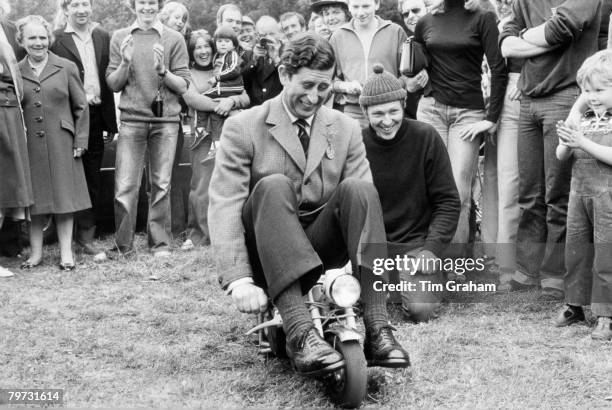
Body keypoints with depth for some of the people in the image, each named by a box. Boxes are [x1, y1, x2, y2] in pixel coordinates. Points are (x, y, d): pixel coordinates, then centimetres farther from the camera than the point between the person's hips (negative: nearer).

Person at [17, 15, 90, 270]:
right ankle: (35, 252, 14)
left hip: (62, 144, -1)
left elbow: (81, 107, 5)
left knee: (63, 196, 4)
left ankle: (66, 252, 11)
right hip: (29, 145, 1)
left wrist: (80, 141, -1)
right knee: (34, 198, 5)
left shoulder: (66, 68, 3)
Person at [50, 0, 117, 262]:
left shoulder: (103, 37, 11)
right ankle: (83, 233, 7)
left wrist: (111, 119, 5)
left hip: (97, 115, 4)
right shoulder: (56, 40, -3)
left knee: (93, 178, 9)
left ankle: (86, 236, 17)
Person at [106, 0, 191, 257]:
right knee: (125, 186, -5)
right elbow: (113, 84, 9)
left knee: (162, 184, 1)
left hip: (166, 120, 0)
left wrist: (162, 71, -13)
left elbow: (183, 86, 4)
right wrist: (125, 63, -9)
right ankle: (122, 245, 6)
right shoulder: (120, 38, 11)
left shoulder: (174, 39, 7)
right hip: (132, 119, 0)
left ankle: (160, 243, 11)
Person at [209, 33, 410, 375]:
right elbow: (224, 206, -13)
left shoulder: (346, 129, 6)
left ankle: (377, 329, -31)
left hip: (320, 250, 2)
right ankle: (300, 333, -42)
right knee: (274, 186, -31)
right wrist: (239, 280, -26)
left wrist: (355, 270, -20)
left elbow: (363, 203, -3)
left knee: (358, 189, -24)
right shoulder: (243, 128, -3)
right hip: (264, 256, -2)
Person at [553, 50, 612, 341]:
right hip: (579, 191, 6)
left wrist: (583, 142, -21)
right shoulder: (585, 119, 12)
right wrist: (566, 143, -9)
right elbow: (561, 157, 12)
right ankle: (574, 304, 23)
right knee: (575, 250, 11)